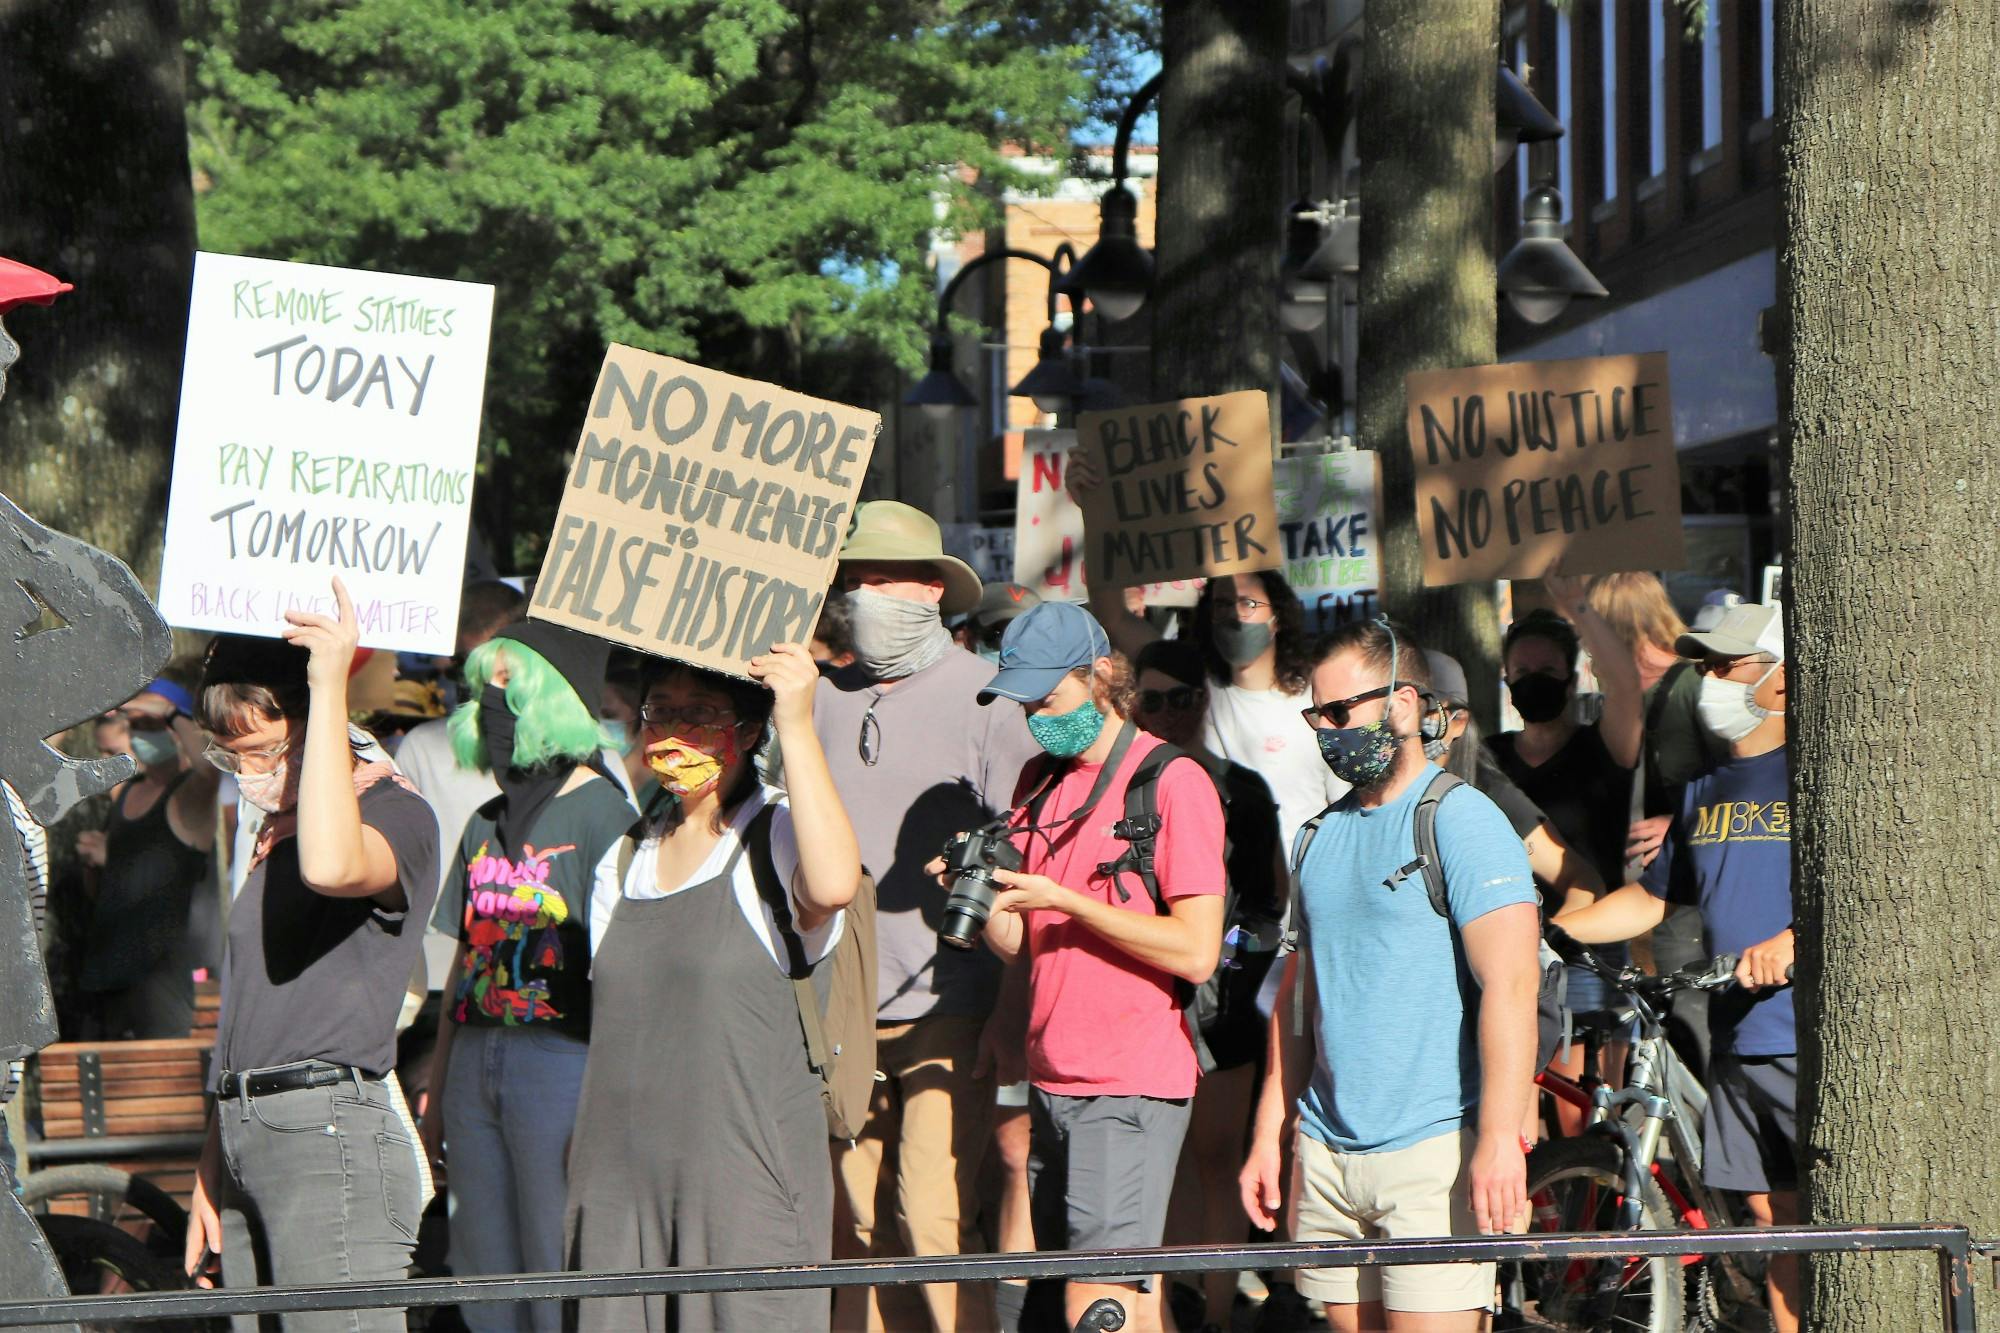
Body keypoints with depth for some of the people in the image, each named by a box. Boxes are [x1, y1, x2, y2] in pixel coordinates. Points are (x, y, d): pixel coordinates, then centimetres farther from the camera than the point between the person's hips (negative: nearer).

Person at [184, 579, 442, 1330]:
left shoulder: (396, 814, -4)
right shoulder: (275, 834, 22)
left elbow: (333, 866, -30)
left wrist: (329, 686, -22)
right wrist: (211, 1175, 22)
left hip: (331, 1135, -8)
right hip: (248, 1137, 8)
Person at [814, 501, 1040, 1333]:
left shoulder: (985, 699, -1)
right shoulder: (825, 700, 13)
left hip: (947, 1013, -5)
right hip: (844, 1014, 5)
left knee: (935, 1219, -12)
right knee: (859, 1223, 7)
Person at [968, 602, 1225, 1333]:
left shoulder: (1172, 781, -8)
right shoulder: (1039, 783, 14)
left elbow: (1196, 952, -14)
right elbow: (1019, 942, 14)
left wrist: (1062, 899, -17)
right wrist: (982, 895, -7)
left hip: (1133, 1084, -7)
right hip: (1052, 1081, 7)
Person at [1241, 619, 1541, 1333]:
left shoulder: (1461, 820, -7)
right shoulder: (1323, 832, 16)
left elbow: (1511, 985, -15)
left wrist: (1498, 1140, -23)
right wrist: (1269, 1133, 16)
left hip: (1434, 1148, -7)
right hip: (1326, 1153, 7)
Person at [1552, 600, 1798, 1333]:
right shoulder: (1705, 790, 16)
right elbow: (1651, 898, 24)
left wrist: (1792, 942, -29)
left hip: (1815, 1047, -7)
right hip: (1737, 1045, 7)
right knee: (1775, 1217, 10)